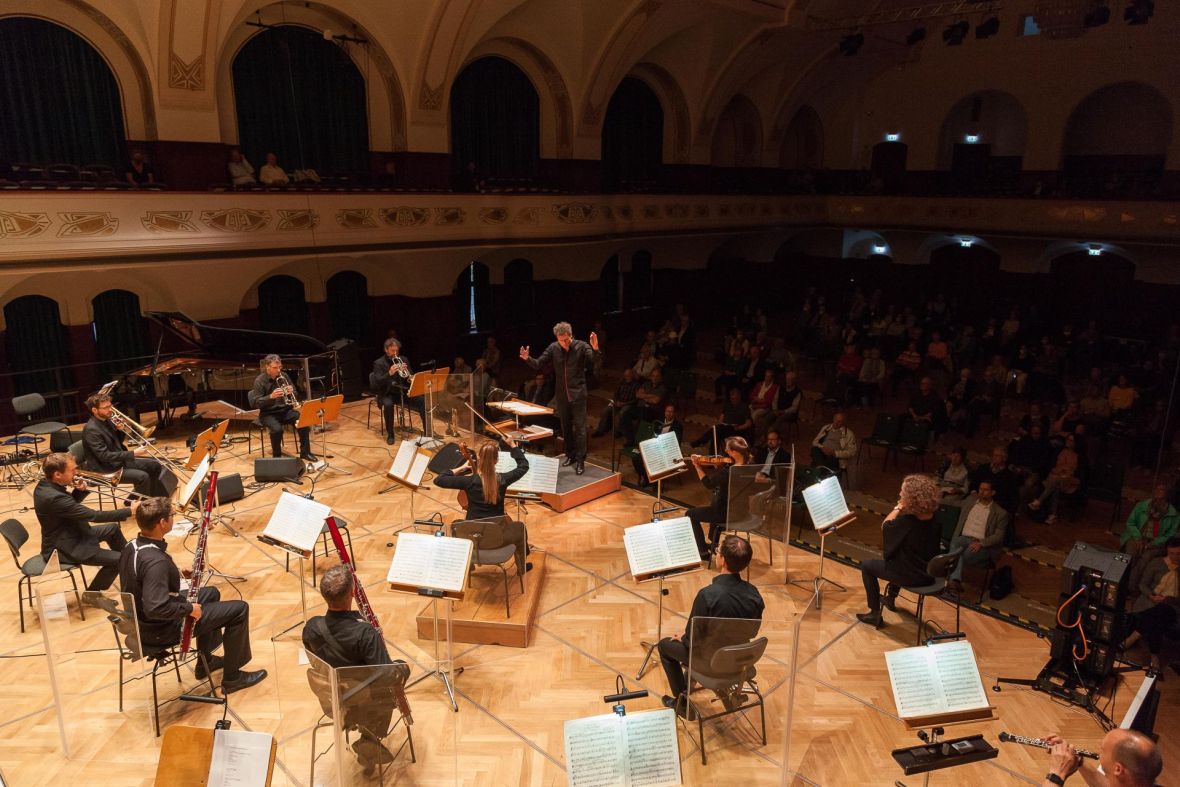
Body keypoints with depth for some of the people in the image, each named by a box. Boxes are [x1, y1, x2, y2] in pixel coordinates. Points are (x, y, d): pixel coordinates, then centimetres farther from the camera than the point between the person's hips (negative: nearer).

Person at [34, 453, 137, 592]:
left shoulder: (45, 485, -3)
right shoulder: (54, 497, -33)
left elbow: (71, 506, 12)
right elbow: (93, 515, -30)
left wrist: (79, 491, -8)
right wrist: (129, 511, -23)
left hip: (69, 535, 10)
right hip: (64, 548, -10)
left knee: (113, 528, 22)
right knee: (117, 560, -15)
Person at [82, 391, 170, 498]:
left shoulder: (106, 420, 4)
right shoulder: (91, 430, -23)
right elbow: (105, 456, -27)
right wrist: (133, 453, -28)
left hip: (119, 459, 9)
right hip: (106, 469, -9)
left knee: (155, 465, 7)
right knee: (142, 477, -26)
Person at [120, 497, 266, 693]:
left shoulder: (131, 547, -3)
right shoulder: (155, 561, -33)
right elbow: (156, 608, -39)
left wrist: (179, 575, 5)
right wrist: (189, 608, -23)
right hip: (163, 630, -10)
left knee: (211, 593, 29)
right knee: (239, 609, -4)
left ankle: (206, 661, 38)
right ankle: (232, 677, 11)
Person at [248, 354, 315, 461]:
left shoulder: (283, 376, 5)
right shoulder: (259, 381, -9)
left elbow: (294, 394, 13)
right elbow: (255, 403, -15)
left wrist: (291, 393, -12)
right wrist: (271, 396, -30)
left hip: (285, 410, 4)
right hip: (268, 413, -4)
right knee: (277, 429, -35)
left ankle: (305, 452, -9)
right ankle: (277, 455, -9)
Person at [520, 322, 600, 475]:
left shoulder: (581, 346, -11)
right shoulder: (553, 348, -2)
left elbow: (594, 363, -23)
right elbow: (538, 364, 1)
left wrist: (595, 349, -43)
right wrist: (527, 359, -19)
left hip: (578, 394, -4)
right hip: (562, 395, 4)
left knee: (579, 428, -2)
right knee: (566, 427, 15)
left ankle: (580, 460, 5)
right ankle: (570, 455, 30)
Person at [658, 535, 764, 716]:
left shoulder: (708, 595, -33)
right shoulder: (754, 594, -16)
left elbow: (692, 637, -21)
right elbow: (752, 633, 1)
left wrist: (683, 638, 2)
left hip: (711, 662, -5)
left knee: (664, 645, 21)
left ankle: (682, 701, 26)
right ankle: (684, 686, 48)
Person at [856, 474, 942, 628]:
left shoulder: (906, 521, -29)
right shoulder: (933, 519, -7)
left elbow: (885, 527, -10)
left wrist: (898, 508, -11)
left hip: (911, 575, -8)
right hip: (928, 572, 8)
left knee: (866, 566, 12)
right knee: (892, 554, 35)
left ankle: (875, 615, 17)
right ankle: (890, 597, 51)